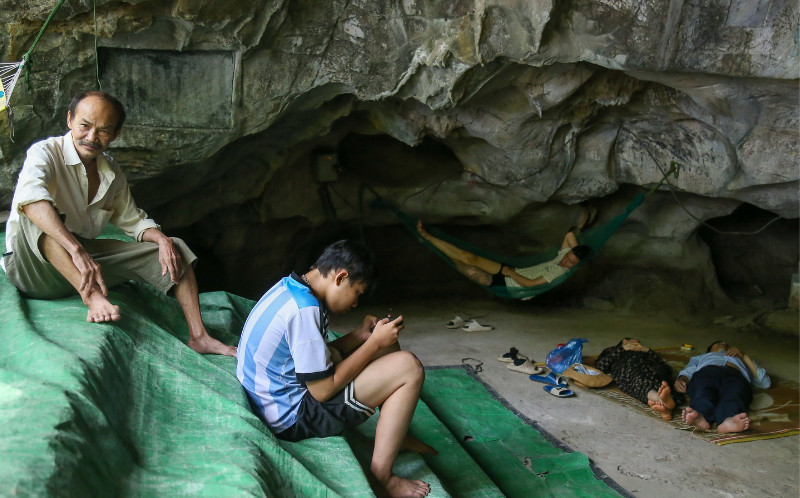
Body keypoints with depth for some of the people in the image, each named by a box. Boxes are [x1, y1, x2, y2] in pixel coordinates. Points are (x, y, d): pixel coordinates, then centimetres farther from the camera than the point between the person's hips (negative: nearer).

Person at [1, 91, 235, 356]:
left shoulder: (111, 171, 6)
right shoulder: (45, 153, -15)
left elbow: (132, 219, 17)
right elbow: (29, 196, -38)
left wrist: (162, 239, -7)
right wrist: (77, 251, -50)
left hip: (86, 260, 6)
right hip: (34, 269, -6)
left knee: (174, 249, -4)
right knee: (37, 218, -37)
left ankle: (198, 336, -11)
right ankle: (92, 296, -43)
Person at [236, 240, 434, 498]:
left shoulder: (289, 288, 4)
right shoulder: (304, 310, -26)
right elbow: (323, 390, -22)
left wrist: (359, 336, 3)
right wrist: (374, 343, -15)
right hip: (293, 417, -10)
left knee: (387, 343, 14)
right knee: (408, 367, -16)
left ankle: (397, 434, 21)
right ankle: (382, 477, -10)